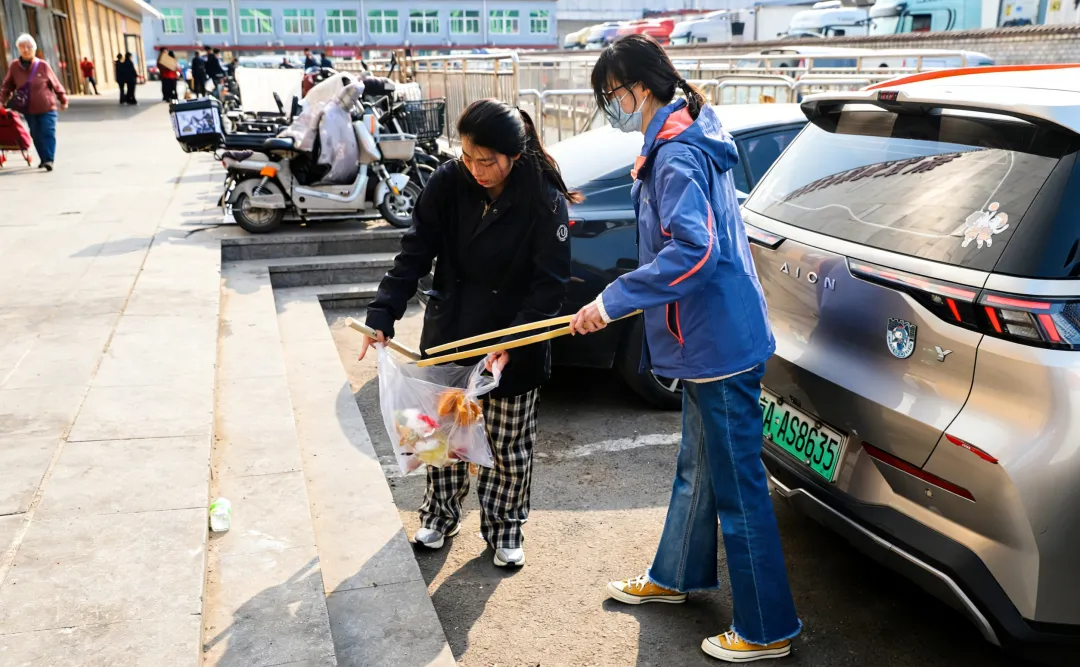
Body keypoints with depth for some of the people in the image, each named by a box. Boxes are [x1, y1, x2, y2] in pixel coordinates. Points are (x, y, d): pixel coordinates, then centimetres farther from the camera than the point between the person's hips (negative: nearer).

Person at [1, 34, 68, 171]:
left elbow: (55, 84, 2)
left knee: (48, 133, -9)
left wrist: (63, 99, 7)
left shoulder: (43, 65, -6)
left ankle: (49, 159, -11)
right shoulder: (14, 66, -1)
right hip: (29, 109, 3)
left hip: (47, 107, -2)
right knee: (36, 135, 8)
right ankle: (44, 159, 19)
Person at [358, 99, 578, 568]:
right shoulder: (448, 184, -10)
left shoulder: (546, 201, -18)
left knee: (510, 447, 11)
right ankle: (440, 516, 39)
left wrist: (511, 344, -27)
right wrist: (382, 315, -20)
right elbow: (415, 253, -9)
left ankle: (505, 530, 33)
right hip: (448, 336, 3)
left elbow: (550, 284, -16)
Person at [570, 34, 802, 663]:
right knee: (697, 468, 24)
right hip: (709, 339, 11)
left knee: (738, 488, 0)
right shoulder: (682, 143, 13)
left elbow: (693, 251, -32)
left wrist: (614, 300, -27)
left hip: (720, 344, -11)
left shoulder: (677, 156, -19)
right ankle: (676, 576, 43)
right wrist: (625, 299, 22)